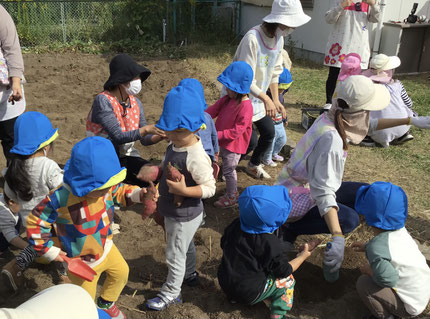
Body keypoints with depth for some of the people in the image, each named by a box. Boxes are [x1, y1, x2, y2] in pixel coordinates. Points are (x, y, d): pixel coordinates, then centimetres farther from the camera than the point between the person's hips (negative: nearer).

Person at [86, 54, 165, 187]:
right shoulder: (103, 101, -15)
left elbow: (145, 140, 3)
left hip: (127, 156, 6)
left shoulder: (135, 102, 4)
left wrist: (161, 135, -17)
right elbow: (118, 137, -24)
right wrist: (146, 129, -32)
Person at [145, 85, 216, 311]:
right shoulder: (174, 145, -6)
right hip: (172, 211, 8)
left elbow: (210, 188, -27)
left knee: (175, 255, 12)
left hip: (184, 217, -8)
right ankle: (190, 275, 55)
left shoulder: (196, 157, -32)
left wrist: (184, 190, -37)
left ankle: (171, 293, 34)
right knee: (185, 246, 30)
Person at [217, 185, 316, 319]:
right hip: (249, 294, -6)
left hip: (225, 284, 6)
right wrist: (303, 255, 3)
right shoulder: (269, 242, -23)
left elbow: (224, 245, 12)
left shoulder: (234, 226, -6)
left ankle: (233, 298, 29)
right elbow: (285, 271, -11)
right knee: (287, 280, 7)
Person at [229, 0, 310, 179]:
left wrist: (276, 100, 8)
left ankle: (254, 165, 36)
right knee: (250, 141, -7)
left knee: (269, 133, 10)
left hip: (258, 98, 8)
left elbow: (274, 72, 9)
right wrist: (266, 99, -34)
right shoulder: (252, 39, -27)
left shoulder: (279, 39, 0)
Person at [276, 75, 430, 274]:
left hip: (311, 186, 10)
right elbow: (323, 192, -37)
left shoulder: (334, 117, -5)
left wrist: (411, 121, 17)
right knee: (349, 219, -28)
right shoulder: (331, 138, -33)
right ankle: (289, 228, -5)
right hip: (296, 196, -10)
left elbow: (369, 125, 16)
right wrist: (338, 238, -43)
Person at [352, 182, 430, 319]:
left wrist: (369, 270, -16)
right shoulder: (400, 230, -4)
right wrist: (367, 247, 17)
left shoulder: (377, 246, -29)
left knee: (363, 283, -15)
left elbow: (388, 279, -35)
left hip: (410, 306, -8)